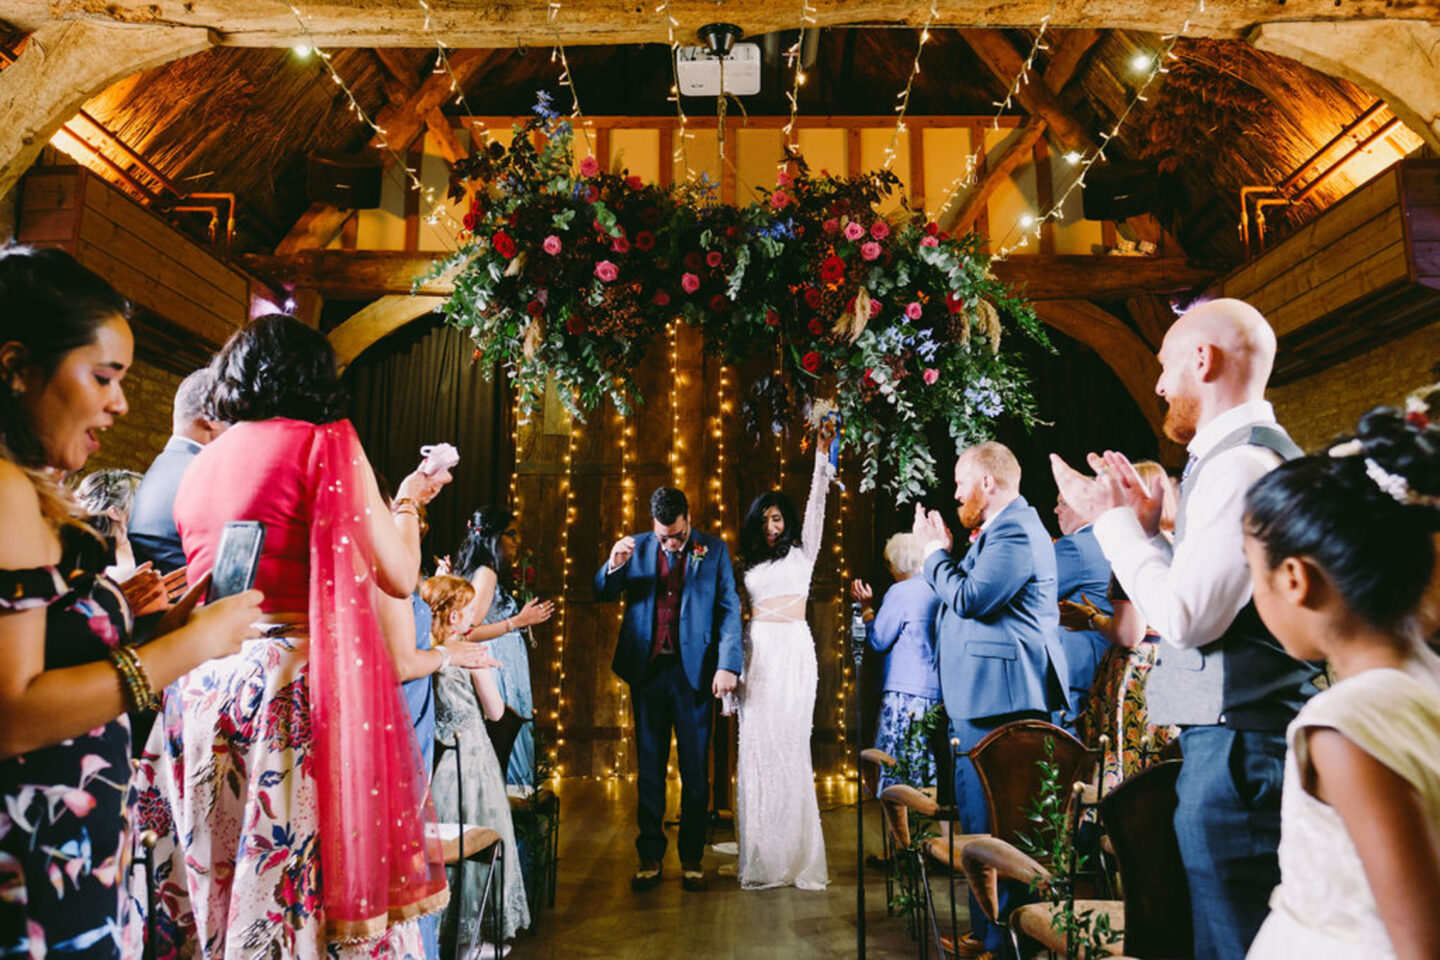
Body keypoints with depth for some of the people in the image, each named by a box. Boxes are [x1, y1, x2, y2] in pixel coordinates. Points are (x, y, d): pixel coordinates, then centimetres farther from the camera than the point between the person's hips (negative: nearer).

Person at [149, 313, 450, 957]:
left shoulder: (200, 464, 12)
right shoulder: (326, 443, -6)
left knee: (224, 881, 15)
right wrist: (407, 502, 10)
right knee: (314, 875, 2)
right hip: (296, 684, -6)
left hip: (202, 687, 7)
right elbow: (399, 577, -7)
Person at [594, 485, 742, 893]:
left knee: (695, 768, 7)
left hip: (693, 671, -1)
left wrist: (727, 664, -12)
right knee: (649, 767, 9)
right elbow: (601, 593, 3)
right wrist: (613, 564, -18)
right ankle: (650, 856, 20)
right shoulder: (636, 548, 6)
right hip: (647, 671, 2)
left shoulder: (713, 549, 1)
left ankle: (692, 858, 19)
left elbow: (729, 609, -2)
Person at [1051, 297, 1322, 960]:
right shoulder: (1256, 453, 15)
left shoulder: (1241, 462, -17)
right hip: (1230, 736, 10)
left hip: (1236, 745, -10)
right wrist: (1148, 529, 11)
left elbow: (1186, 619, -21)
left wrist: (1113, 521, -12)